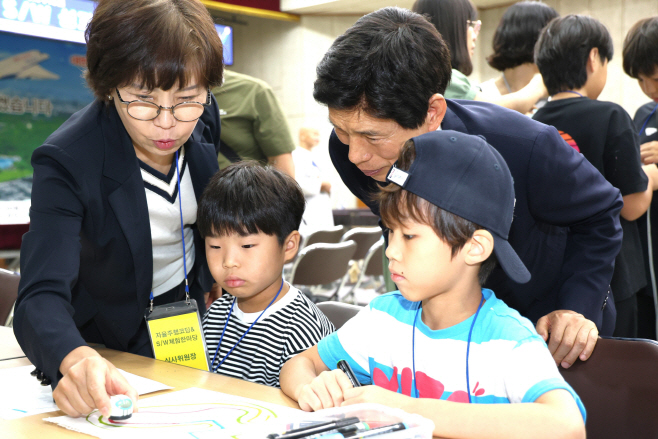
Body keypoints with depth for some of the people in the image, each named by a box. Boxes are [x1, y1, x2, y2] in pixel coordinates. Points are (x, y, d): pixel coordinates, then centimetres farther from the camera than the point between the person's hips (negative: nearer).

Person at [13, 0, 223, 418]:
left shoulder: (204, 116, -18)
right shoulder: (66, 162, -33)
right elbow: (41, 295, -42)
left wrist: (213, 280, 13)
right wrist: (75, 360, -62)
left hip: (194, 305, 4)